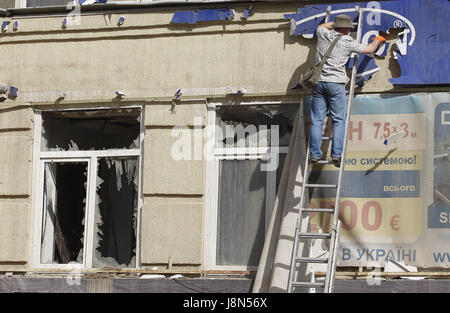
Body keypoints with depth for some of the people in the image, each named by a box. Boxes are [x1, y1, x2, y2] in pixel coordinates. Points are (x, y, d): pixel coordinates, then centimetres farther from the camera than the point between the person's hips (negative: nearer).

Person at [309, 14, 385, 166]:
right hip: (336, 83, -4)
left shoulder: (324, 34, 7)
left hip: (319, 81, 4)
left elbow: (321, 26, 34)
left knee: (317, 120, 4)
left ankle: (314, 154, -1)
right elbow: (369, 50, 12)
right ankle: (336, 154, -8)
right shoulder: (348, 42, -2)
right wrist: (377, 40, 31)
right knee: (339, 120, 2)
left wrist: (335, 23, 42)